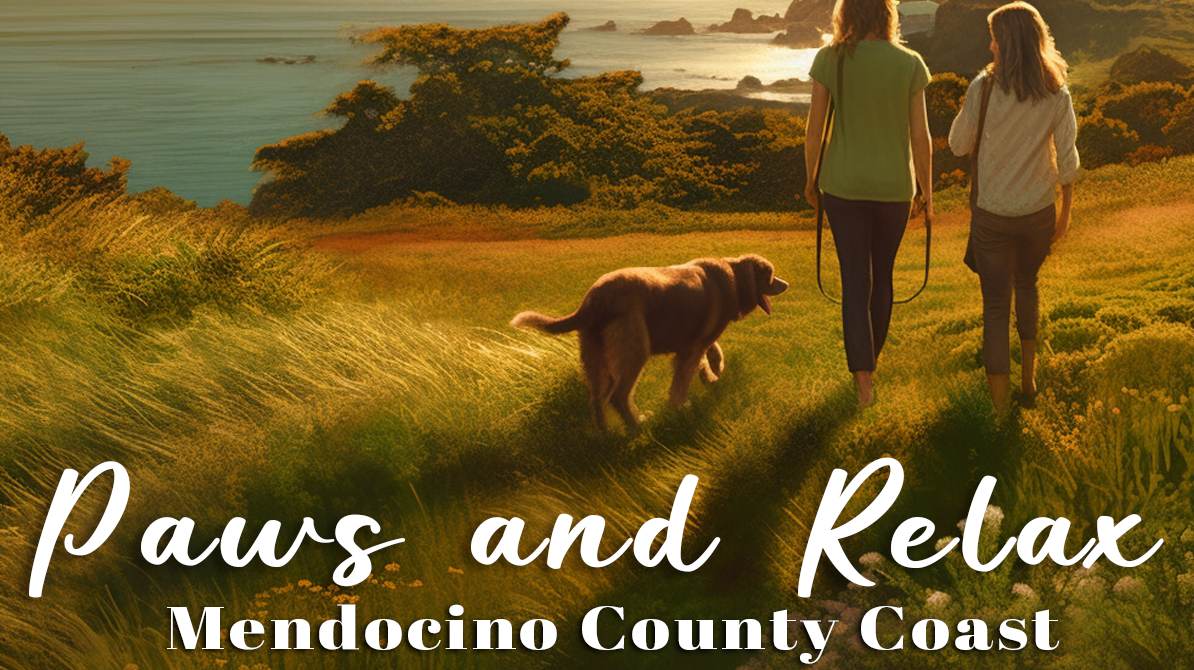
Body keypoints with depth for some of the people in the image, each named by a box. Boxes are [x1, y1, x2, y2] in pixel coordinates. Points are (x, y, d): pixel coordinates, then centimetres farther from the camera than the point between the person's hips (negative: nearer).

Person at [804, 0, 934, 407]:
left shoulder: (830, 59, -11)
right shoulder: (910, 64, -9)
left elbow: (814, 128, -8)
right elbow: (921, 137, -6)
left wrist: (810, 179, 8)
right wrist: (927, 191, 7)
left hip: (844, 185, -1)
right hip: (894, 186, 1)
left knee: (855, 281, 2)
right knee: (882, 273, 21)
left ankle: (863, 379, -9)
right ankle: (871, 354, 39)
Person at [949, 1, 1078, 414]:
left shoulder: (984, 87, -14)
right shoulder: (1057, 96, -7)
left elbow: (958, 145, -5)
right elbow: (1066, 161, -4)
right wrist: (1065, 213, 8)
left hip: (991, 213, -2)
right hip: (1038, 211, 2)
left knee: (996, 305, 4)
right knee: (1026, 286, 28)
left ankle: (999, 409, 2)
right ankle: (1028, 378, 33)